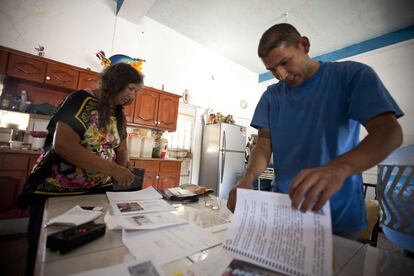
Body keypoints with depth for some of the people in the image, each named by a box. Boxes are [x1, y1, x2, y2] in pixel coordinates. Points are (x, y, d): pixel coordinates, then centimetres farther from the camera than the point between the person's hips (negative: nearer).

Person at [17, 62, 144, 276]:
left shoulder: (118, 115, 6)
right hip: (56, 192, -6)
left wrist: (124, 169, -11)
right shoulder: (82, 100, -16)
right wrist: (113, 169, -30)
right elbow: (63, 145, -27)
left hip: (98, 192, 6)